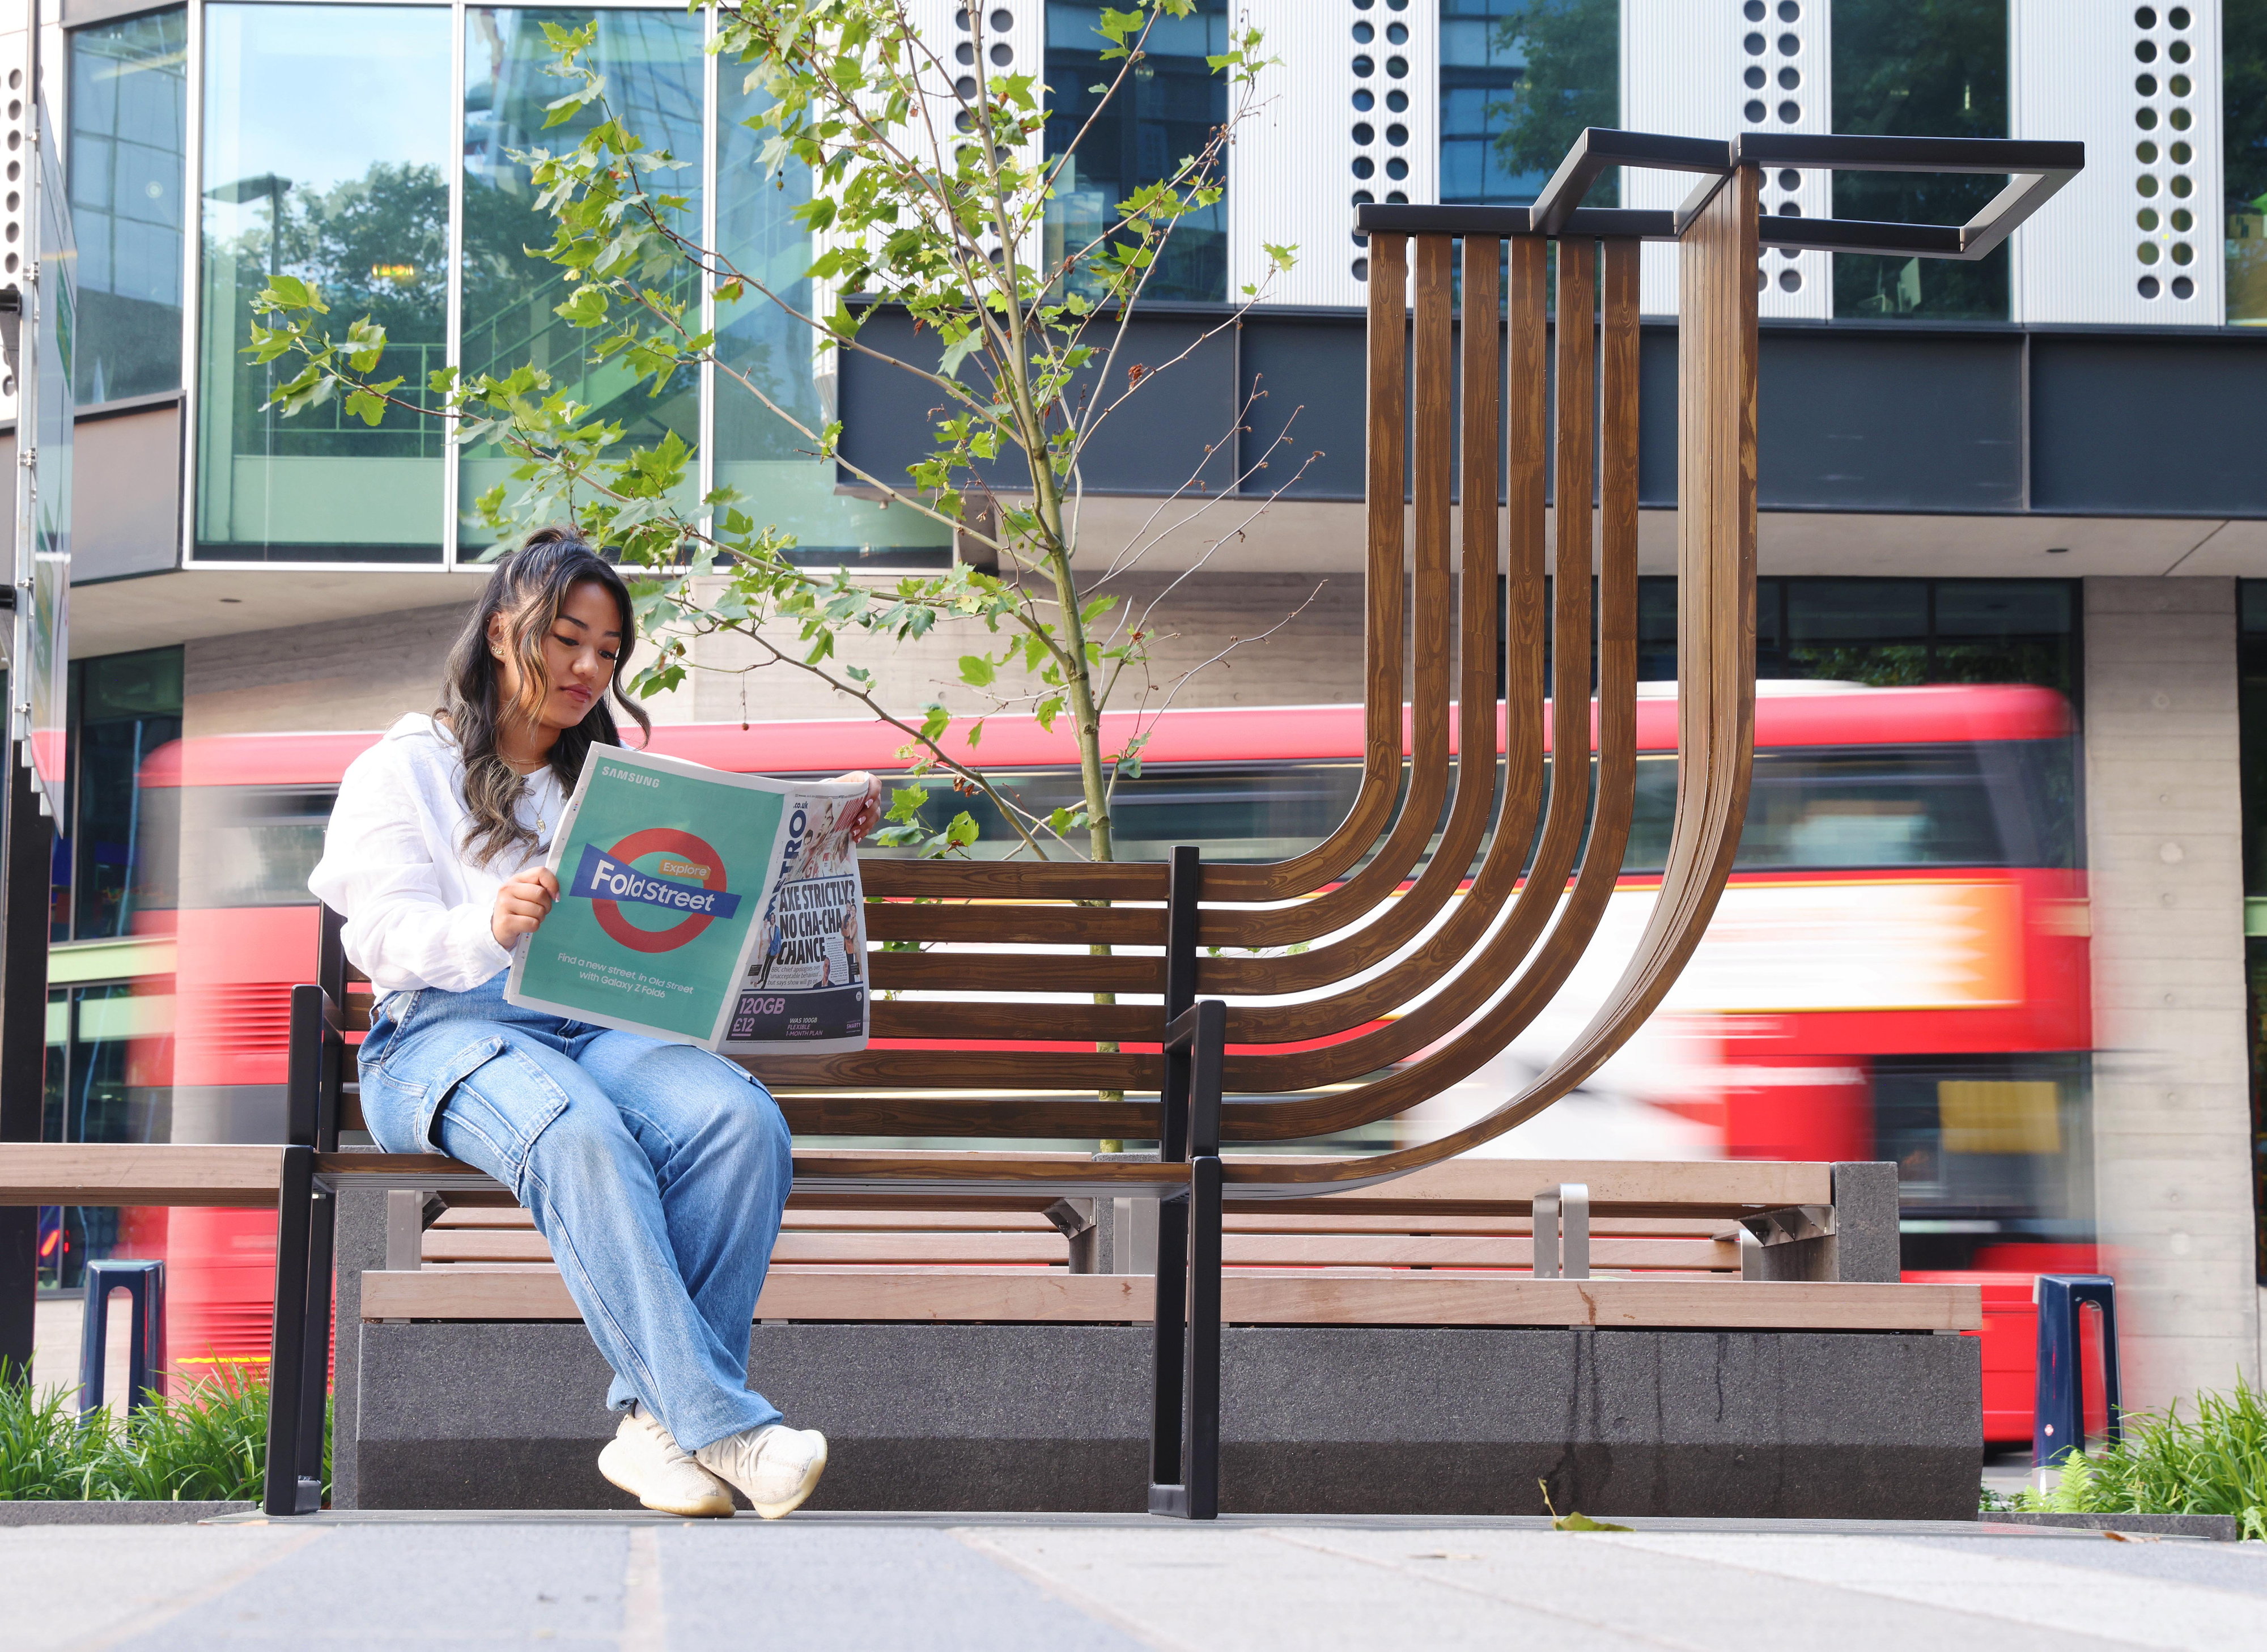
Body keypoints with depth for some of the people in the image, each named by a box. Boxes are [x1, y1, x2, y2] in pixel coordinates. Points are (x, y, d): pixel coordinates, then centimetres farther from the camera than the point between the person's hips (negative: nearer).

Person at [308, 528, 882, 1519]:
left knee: (743, 1121, -31)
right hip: (448, 1029, -4)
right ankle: (722, 1426, -44)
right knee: (577, 1136, -39)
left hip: (604, 1027, 4)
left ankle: (657, 1420, -34)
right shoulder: (405, 769, 13)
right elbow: (383, 935, -3)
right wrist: (490, 930, -24)